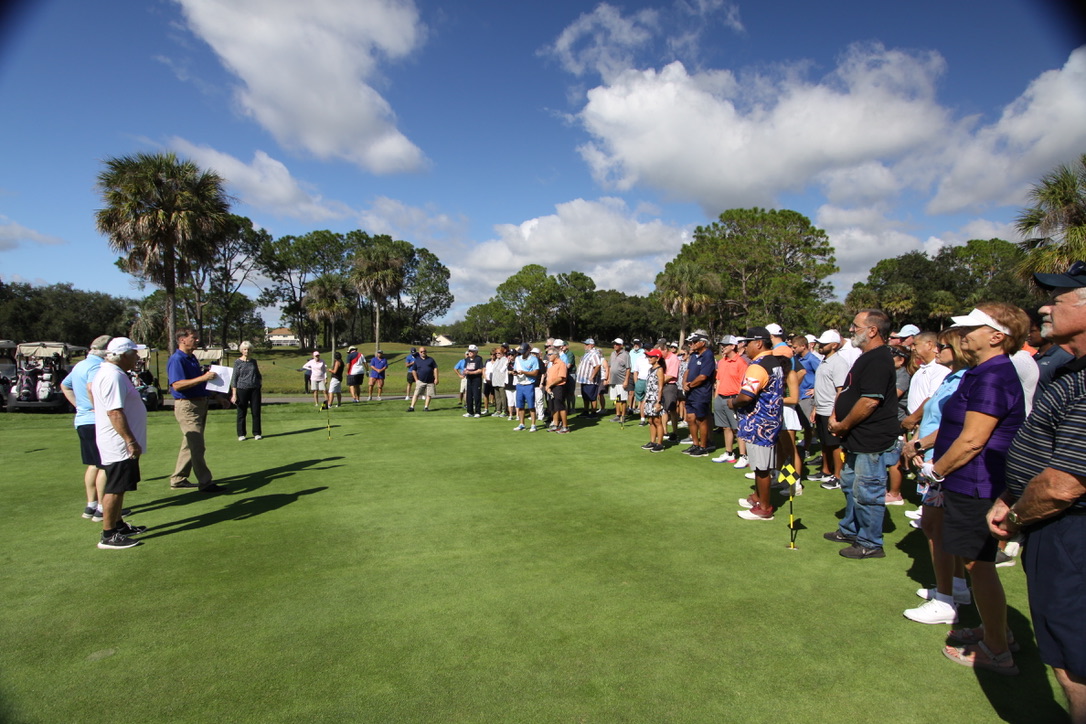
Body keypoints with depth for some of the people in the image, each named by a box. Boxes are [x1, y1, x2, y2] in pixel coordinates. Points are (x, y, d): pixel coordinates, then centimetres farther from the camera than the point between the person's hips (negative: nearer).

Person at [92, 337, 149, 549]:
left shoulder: (108, 372, 14)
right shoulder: (114, 377, -21)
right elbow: (115, 413, -26)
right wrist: (131, 441, -25)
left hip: (119, 444, 11)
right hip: (119, 444, -11)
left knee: (118, 488, 19)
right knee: (114, 489, -4)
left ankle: (118, 525, 30)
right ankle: (108, 536, 3)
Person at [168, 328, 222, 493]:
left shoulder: (193, 359, 17)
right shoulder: (176, 359, -13)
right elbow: (177, 385, -24)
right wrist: (203, 377, -27)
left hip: (200, 404, 10)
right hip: (187, 406, -10)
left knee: (190, 445, 15)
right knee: (197, 447, -6)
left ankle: (178, 480, 24)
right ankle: (205, 483, -1)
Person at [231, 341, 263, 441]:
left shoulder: (253, 361, 11)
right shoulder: (238, 362, 1)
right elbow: (234, 378, -1)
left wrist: (260, 380, 1)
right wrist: (234, 394, -6)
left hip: (255, 389, 3)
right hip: (242, 389, -3)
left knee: (256, 412, 2)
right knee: (242, 412, 2)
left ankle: (257, 433, 10)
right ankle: (241, 434, 12)